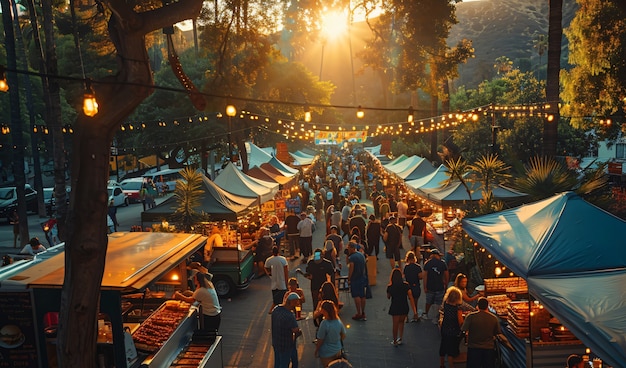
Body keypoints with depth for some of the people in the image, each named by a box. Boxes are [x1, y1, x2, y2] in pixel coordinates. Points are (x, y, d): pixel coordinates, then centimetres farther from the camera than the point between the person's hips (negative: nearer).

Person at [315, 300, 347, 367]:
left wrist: (316, 351, -5)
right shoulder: (339, 322, -11)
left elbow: (320, 340, -20)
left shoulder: (324, 323, -29)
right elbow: (343, 335, 3)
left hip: (326, 354, -5)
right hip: (337, 351, 5)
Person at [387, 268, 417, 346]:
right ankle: (400, 339, 22)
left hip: (394, 307, -1)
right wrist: (414, 309, -7)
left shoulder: (390, 286, -9)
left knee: (395, 324, 13)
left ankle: (395, 341, 24)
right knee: (401, 322, 24)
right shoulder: (406, 285, -8)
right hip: (404, 307, 2)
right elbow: (410, 297, -9)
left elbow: (388, 297, 9)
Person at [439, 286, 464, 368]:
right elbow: (461, 323, -20)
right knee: (451, 352, 10)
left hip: (444, 330, 6)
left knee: (443, 349, 23)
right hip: (454, 333, -6)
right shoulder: (458, 309, -28)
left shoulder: (445, 304, -14)